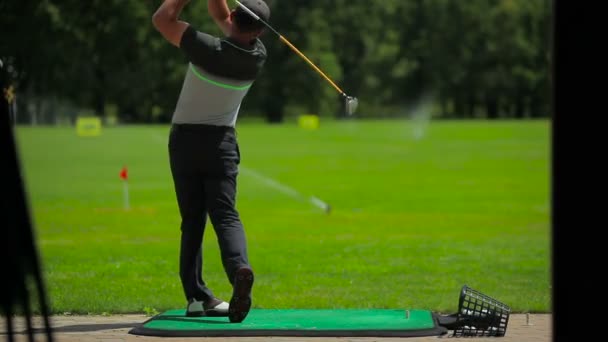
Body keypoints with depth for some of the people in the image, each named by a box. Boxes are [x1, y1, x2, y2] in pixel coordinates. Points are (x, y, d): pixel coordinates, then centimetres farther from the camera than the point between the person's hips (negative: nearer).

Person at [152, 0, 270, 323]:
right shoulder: (257, 56, -7)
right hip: (221, 141, 1)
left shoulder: (207, 50, -20)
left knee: (192, 220, 6)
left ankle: (197, 296, 2)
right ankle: (239, 267, -33)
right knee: (225, 214, -4)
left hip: (185, 139, -1)